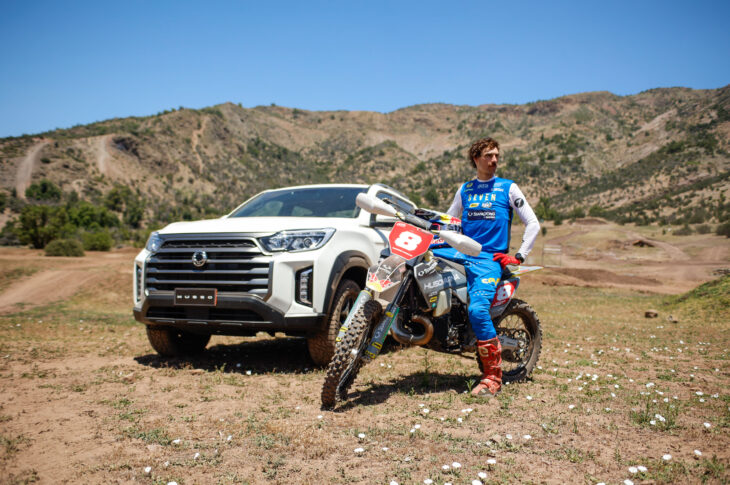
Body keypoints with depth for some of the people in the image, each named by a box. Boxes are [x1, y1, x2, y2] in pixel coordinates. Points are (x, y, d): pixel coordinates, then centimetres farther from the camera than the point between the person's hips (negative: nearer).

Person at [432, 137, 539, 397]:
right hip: (462, 253, 5)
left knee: (477, 309, -26)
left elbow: (533, 224, 5)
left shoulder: (508, 188, 7)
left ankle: (493, 376, -17)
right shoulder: (464, 189, 18)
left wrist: (519, 256, -4)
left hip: (490, 259, -5)